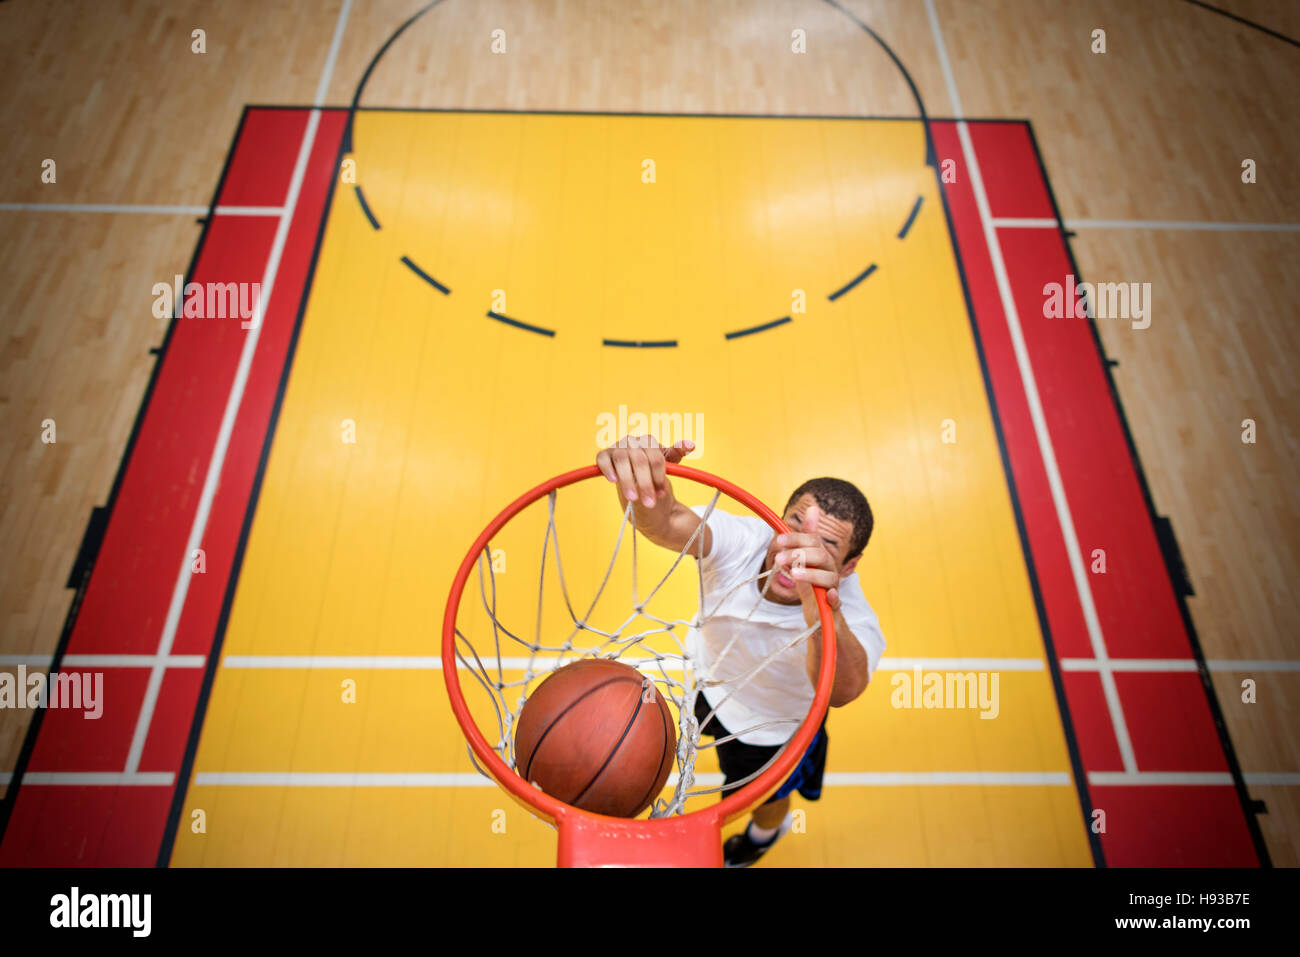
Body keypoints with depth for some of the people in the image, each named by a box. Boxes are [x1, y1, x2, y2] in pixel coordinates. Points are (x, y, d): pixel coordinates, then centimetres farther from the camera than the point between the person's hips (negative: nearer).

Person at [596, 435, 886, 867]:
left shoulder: (850, 620, -42)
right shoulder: (742, 540, -37)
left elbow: (841, 690, -64)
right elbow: (669, 523, -58)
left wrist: (823, 609, -85)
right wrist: (646, 490, -82)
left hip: (772, 725, -1)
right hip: (707, 676, 1)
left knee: (763, 799, 30)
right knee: (706, 721, 36)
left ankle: (765, 831, 68)